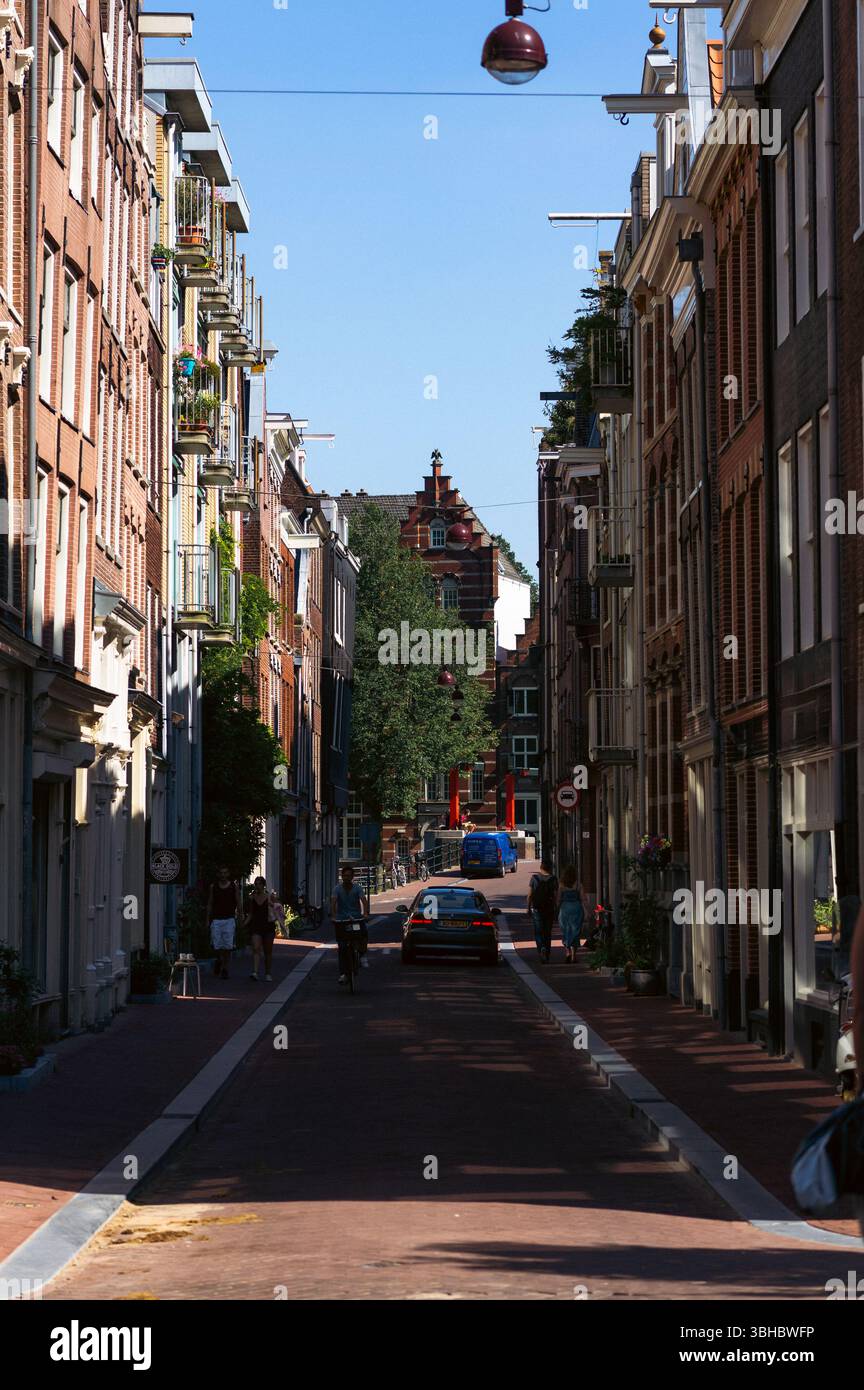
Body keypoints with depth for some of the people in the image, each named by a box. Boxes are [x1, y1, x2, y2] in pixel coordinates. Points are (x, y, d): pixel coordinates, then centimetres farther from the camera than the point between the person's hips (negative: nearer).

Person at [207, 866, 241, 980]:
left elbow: (238, 904, 8)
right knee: (217, 946, -2)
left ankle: (225, 969, 0)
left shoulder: (234, 887, 5)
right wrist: (208, 920, 6)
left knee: (228, 946, -7)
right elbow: (209, 904, 11)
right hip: (216, 920, 1)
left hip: (229, 919, -1)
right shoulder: (213, 887, 8)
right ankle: (219, 960, 27)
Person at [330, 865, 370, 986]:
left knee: (364, 933, -31)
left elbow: (364, 901, -14)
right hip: (342, 919, 0)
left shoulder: (357, 889, -1)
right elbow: (333, 902, -14)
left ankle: (363, 955, -8)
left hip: (356, 918, 0)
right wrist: (333, 917, -31)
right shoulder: (338, 889, -1)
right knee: (342, 948, -7)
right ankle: (343, 974, -2)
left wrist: (366, 914, -33)